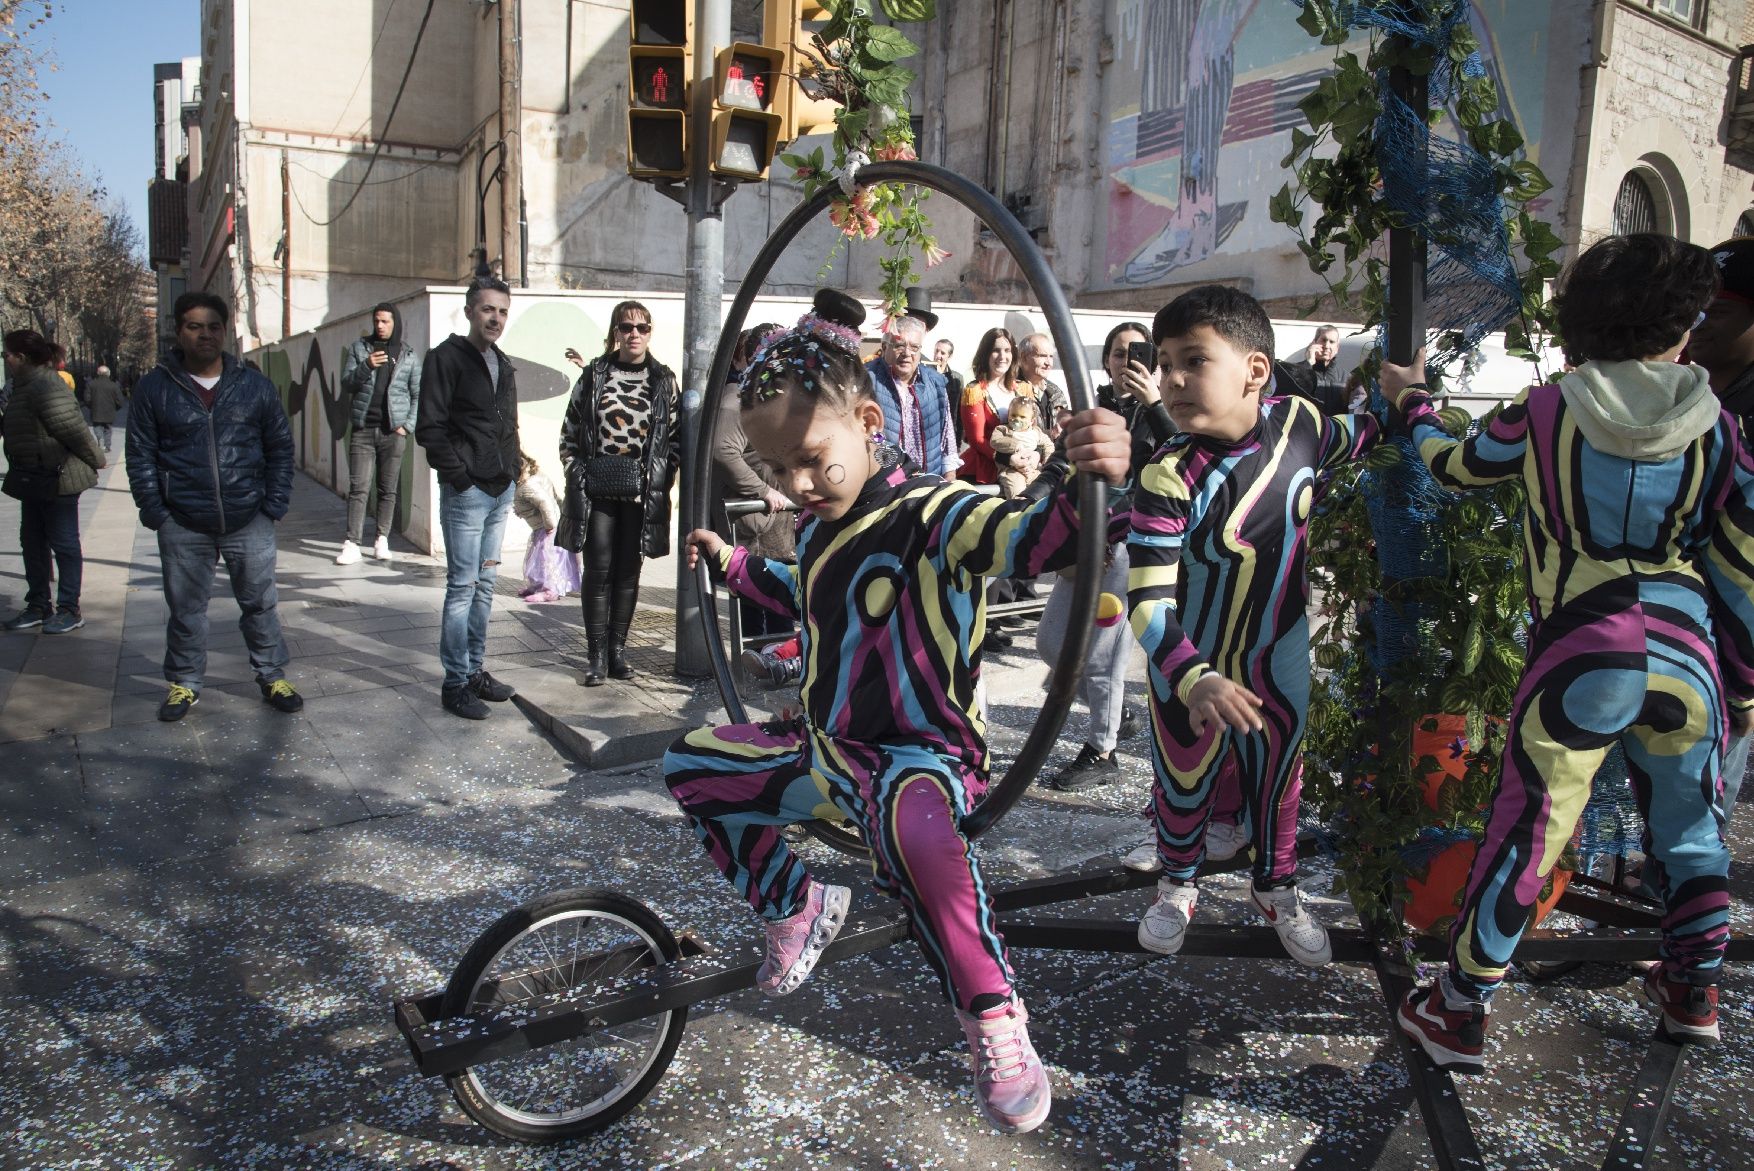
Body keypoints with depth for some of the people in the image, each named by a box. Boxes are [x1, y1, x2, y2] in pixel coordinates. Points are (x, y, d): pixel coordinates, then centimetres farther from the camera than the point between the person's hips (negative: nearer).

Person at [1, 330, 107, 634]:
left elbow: (74, 430, -22)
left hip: (56, 478, -10)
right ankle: (39, 605, 25)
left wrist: (95, 460, -11)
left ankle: (69, 610, 7)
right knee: (32, 542, 15)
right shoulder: (26, 385, 13)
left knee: (64, 543, -1)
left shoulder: (46, 387, -20)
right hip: (34, 480, 10)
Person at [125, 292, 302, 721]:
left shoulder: (254, 385, 3)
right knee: (185, 609, 10)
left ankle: (272, 677, 22)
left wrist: (274, 505, -2)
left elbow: (280, 447, 6)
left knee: (260, 603, 9)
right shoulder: (155, 388, 1)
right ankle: (184, 683, 26)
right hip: (184, 527, 0)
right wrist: (154, 512, -6)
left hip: (249, 522, 0)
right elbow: (141, 456, 2)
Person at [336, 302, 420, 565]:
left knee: (388, 490, 3)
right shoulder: (359, 348, 8)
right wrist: (367, 366, -14)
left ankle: (382, 540, 11)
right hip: (363, 429, 0)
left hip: (393, 432, 0)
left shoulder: (408, 355, 7)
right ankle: (352, 544, -6)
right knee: (357, 488, -5)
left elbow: (418, 395, 7)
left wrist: (407, 425, -3)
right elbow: (346, 383, 2)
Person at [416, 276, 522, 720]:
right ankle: (455, 682, 3)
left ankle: (476, 670, 22)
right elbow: (429, 428, -13)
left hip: (501, 490, 8)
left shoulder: (504, 364, 16)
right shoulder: (446, 357, -8)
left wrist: (512, 470, 10)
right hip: (466, 491, -7)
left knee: (486, 584, 13)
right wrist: (460, 476, -15)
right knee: (463, 586, -4)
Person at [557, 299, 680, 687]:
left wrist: (659, 477, -4)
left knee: (628, 572, 8)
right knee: (598, 571, 0)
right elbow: (570, 430, 6)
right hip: (598, 490, -1)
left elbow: (676, 436, 6)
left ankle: (618, 649, 18)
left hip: (642, 492, 1)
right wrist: (577, 473, -2)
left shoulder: (664, 380, 5)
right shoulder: (594, 375, 4)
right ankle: (595, 655, 8)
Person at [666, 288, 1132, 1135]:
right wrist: (732, 564, 33)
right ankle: (797, 908, 28)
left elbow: (1023, 535, -40)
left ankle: (993, 1019, -23)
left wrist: (1084, 487, -61)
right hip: (829, 743, 9)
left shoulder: (930, 512, -19)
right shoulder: (821, 527, 8)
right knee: (690, 765, 12)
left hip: (922, 751, -9)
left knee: (910, 819, -43)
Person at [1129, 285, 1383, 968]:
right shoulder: (1169, 478, -29)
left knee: (1278, 775, 21)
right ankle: (1178, 885, 45)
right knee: (1184, 781, 16)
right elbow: (1148, 602, -36)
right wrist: (1194, 681, -48)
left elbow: (1356, 437, 14)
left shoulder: (1297, 423, -14)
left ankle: (1276, 889, 47)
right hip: (1192, 668, -3)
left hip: (1279, 655, 4)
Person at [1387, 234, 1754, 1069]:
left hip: (1581, 655, -3)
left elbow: (1452, 467, 15)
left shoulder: (1544, 413, -1)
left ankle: (1459, 1015, 12)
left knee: (1525, 835, 2)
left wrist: (1411, 401, 34)